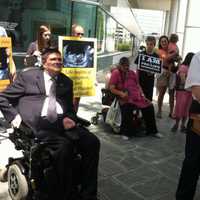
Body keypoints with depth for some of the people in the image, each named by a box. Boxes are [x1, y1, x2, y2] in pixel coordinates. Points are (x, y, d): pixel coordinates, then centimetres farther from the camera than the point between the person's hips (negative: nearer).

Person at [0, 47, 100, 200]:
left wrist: (68, 118, 1)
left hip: (61, 123, 5)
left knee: (92, 141, -19)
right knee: (65, 145, -32)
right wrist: (14, 116, -3)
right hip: (38, 124, -4)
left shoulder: (66, 81, 21)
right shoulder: (27, 76, 9)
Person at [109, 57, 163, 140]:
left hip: (136, 95, 6)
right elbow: (112, 88, -5)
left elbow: (137, 85, 25)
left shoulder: (132, 73, 21)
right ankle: (125, 133, -18)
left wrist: (142, 94, 8)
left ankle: (152, 131, 4)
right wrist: (121, 93, -21)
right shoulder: (115, 73, 2)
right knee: (127, 109, -35)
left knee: (149, 106, -11)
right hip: (125, 97, -6)